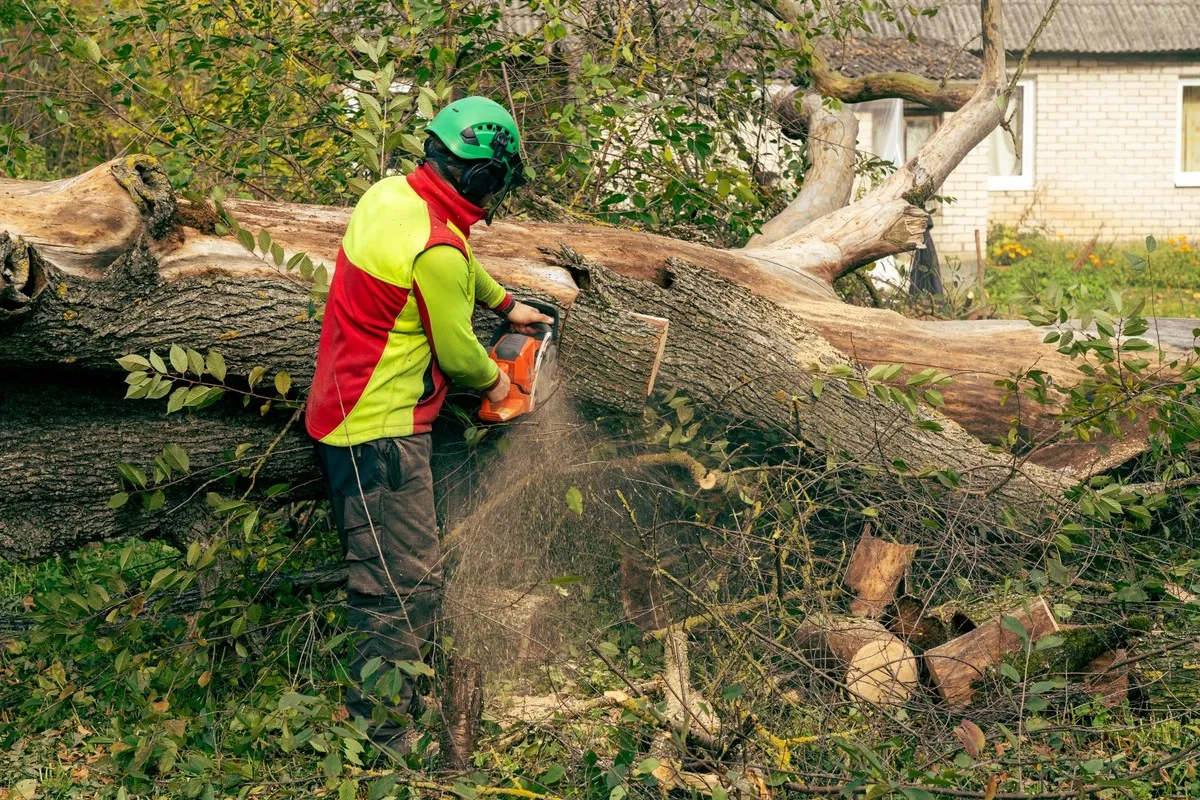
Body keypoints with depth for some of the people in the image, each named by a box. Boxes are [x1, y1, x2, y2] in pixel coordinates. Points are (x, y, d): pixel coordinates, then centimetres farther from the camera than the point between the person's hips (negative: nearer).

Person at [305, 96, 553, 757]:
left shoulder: (390, 194, 3)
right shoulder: (435, 250, -25)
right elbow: (457, 351, -11)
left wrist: (506, 305, 33)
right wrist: (494, 380, 9)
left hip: (346, 417, 10)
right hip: (381, 434, -10)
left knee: (389, 577, 20)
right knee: (404, 591, -5)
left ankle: (391, 699, 33)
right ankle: (381, 744, 1)